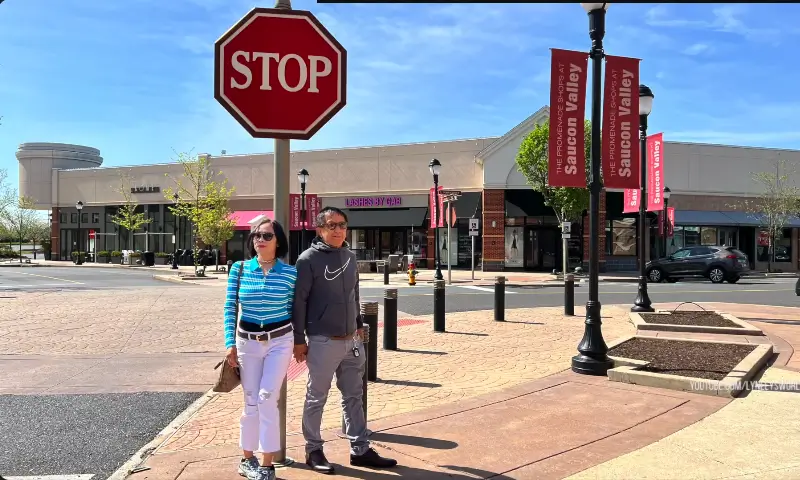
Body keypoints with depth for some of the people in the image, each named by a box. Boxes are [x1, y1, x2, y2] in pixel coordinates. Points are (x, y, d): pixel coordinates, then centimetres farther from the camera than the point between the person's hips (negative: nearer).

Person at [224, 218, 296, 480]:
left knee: (267, 399, -7)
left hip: (280, 341, -1)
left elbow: (293, 309, 4)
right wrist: (230, 343, -8)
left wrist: (299, 342, 7)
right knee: (251, 402, 9)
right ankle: (247, 458, 26)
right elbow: (230, 307, -2)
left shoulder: (290, 272, -5)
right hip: (247, 341, 2)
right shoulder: (239, 269, -3)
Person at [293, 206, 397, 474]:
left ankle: (360, 450, 21)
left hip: (352, 340, 6)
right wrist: (299, 340, -11)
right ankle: (313, 450, 21)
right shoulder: (309, 259, -10)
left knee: (353, 397, 12)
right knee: (316, 398, 7)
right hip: (323, 341, -6)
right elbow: (299, 301, -10)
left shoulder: (349, 257, 9)